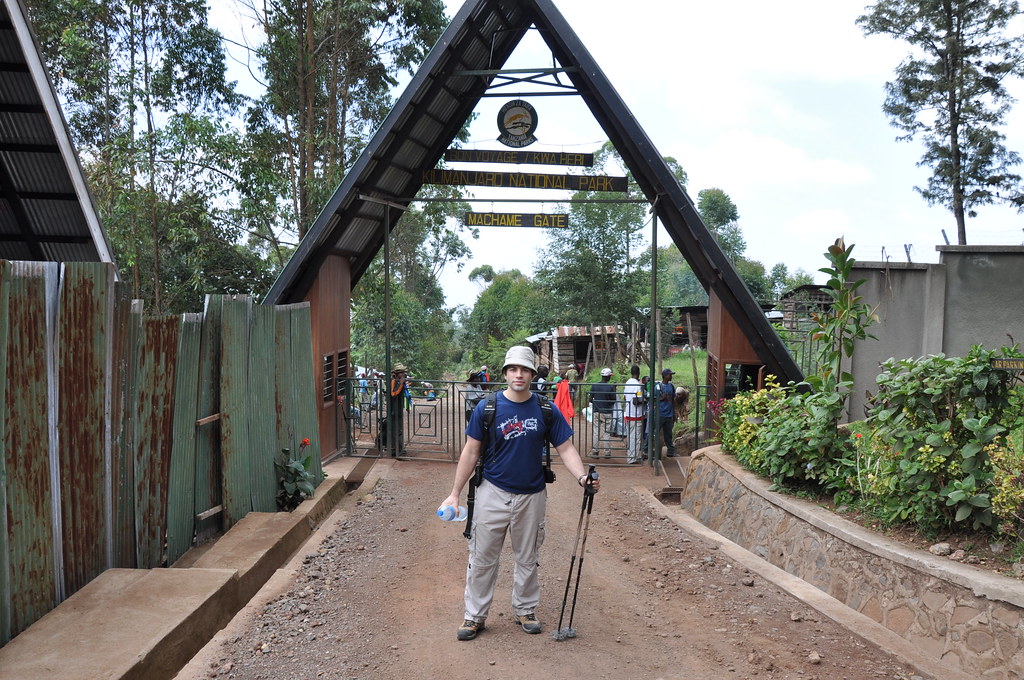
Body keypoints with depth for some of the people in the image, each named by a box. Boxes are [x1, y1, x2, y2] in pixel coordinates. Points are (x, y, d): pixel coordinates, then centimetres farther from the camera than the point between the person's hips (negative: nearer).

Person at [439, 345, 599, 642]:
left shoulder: (547, 410, -3)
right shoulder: (487, 408, -7)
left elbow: (566, 449, -1)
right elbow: (471, 453, -3)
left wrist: (582, 476, -19)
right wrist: (455, 494, -4)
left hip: (532, 496, 2)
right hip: (493, 493, -1)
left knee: (527, 559, 15)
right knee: (482, 558, 5)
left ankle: (525, 611, 32)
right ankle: (474, 616, 19)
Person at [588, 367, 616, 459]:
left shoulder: (594, 386, -2)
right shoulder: (610, 387, -12)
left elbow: (590, 399, 1)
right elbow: (613, 401, -6)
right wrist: (614, 390, 4)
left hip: (596, 412, 3)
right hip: (607, 412, -3)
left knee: (595, 432, 8)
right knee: (606, 433, 5)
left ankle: (594, 451, 8)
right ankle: (607, 452, 8)